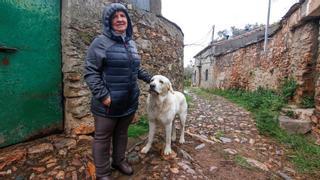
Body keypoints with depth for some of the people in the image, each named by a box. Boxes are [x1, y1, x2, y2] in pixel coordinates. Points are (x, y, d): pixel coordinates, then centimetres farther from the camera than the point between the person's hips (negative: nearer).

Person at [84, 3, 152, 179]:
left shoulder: (131, 43, 12)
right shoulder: (100, 42, -9)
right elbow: (90, 71, -13)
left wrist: (149, 78, 17)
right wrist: (102, 95, -21)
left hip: (129, 102, 6)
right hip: (108, 103, -6)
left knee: (122, 133, 20)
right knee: (102, 138, 10)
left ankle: (119, 161, 42)